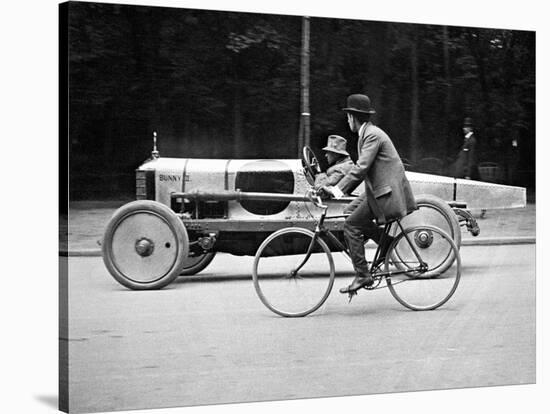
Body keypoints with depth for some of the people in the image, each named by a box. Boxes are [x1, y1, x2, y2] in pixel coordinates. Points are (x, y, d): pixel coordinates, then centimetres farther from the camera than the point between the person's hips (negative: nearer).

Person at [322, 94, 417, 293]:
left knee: (351, 225, -9)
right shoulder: (367, 133, 16)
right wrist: (340, 189, 17)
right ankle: (386, 241, 15)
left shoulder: (373, 135, -16)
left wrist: (337, 189, -25)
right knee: (350, 211, 11)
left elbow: (361, 168, -24)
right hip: (378, 189, 10)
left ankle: (362, 276, -7)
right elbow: (362, 168, 21)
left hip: (387, 191, -10)